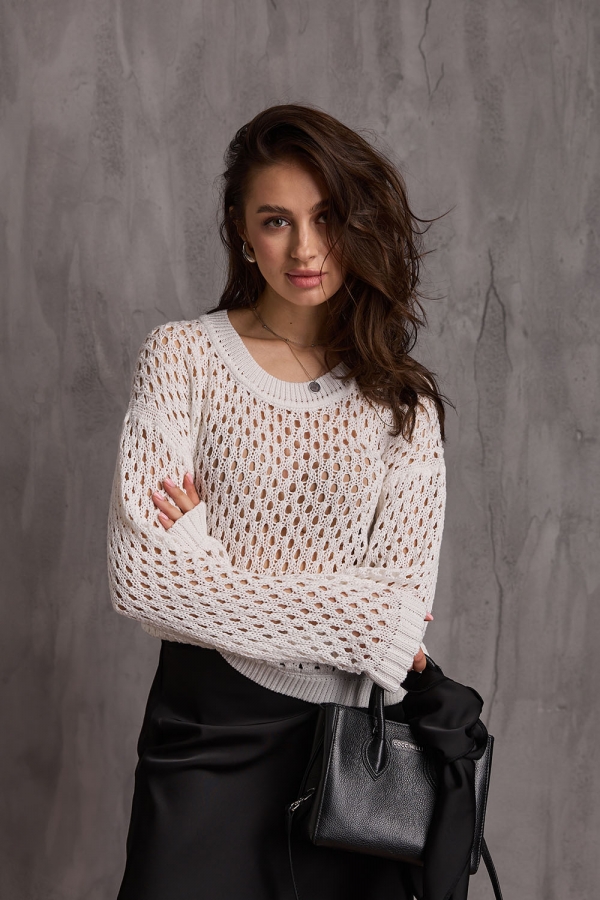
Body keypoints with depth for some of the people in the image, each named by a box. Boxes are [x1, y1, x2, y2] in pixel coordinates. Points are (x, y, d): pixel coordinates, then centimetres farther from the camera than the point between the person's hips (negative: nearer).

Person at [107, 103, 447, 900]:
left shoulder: (405, 401, 2)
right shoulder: (185, 357, -5)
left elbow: (407, 593, -7)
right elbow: (143, 575, -15)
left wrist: (214, 564, -16)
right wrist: (362, 621, -14)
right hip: (212, 728, -2)